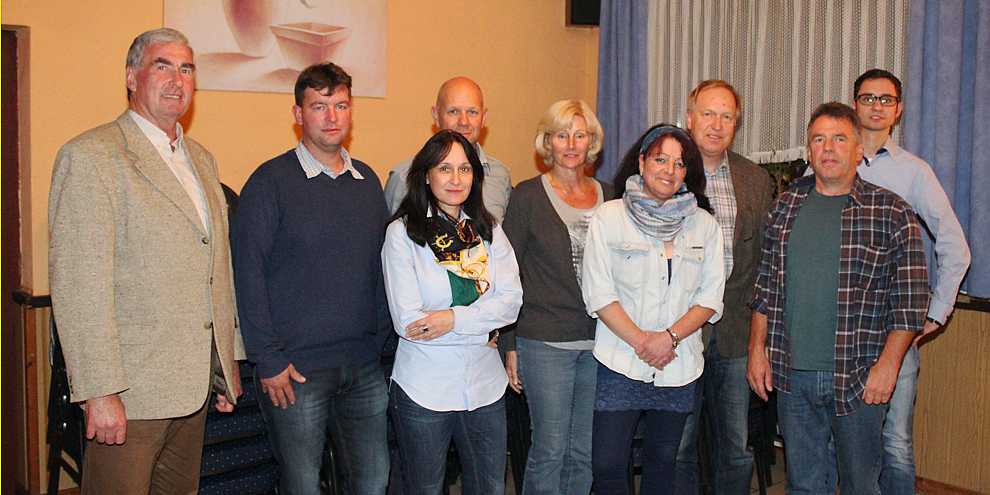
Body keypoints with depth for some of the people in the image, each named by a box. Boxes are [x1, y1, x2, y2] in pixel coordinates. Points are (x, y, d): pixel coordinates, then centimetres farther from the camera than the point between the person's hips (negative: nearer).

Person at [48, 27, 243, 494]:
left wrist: (229, 361, 16)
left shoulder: (201, 158, 14)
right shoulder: (91, 156, -11)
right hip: (130, 389, -7)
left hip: (195, 384, 7)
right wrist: (99, 393, -20)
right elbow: (77, 286, -17)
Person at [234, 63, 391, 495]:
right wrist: (268, 360, -13)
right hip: (295, 367, -5)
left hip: (363, 365, 5)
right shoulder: (271, 181, -7)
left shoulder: (367, 181, 10)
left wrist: (378, 339, 6)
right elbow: (249, 275, -10)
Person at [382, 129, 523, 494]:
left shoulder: (489, 231, 6)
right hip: (424, 389, -4)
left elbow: (511, 301, -5)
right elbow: (407, 320, -15)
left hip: (484, 385, 4)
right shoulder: (401, 233, -7)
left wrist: (454, 319, -19)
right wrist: (480, 324, -12)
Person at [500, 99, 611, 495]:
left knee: (583, 452, 11)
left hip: (599, 341, 4)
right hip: (545, 342, -4)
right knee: (550, 448, 0)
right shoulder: (528, 196, -2)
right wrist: (510, 344, -5)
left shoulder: (607, 196, 10)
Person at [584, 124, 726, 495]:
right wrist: (640, 341, -14)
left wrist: (670, 336, -12)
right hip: (619, 365, -3)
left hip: (679, 366, 3)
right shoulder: (609, 217, -2)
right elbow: (598, 294, -7)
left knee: (662, 464, 15)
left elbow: (711, 298, 4)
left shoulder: (704, 224, 7)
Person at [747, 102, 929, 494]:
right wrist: (757, 349, 5)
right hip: (792, 375, 3)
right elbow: (765, 287, 11)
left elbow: (910, 301, -5)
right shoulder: (785, 206, 8)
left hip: (858, 380, -3)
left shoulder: (891, 213, -3)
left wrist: (888, 365, -11)